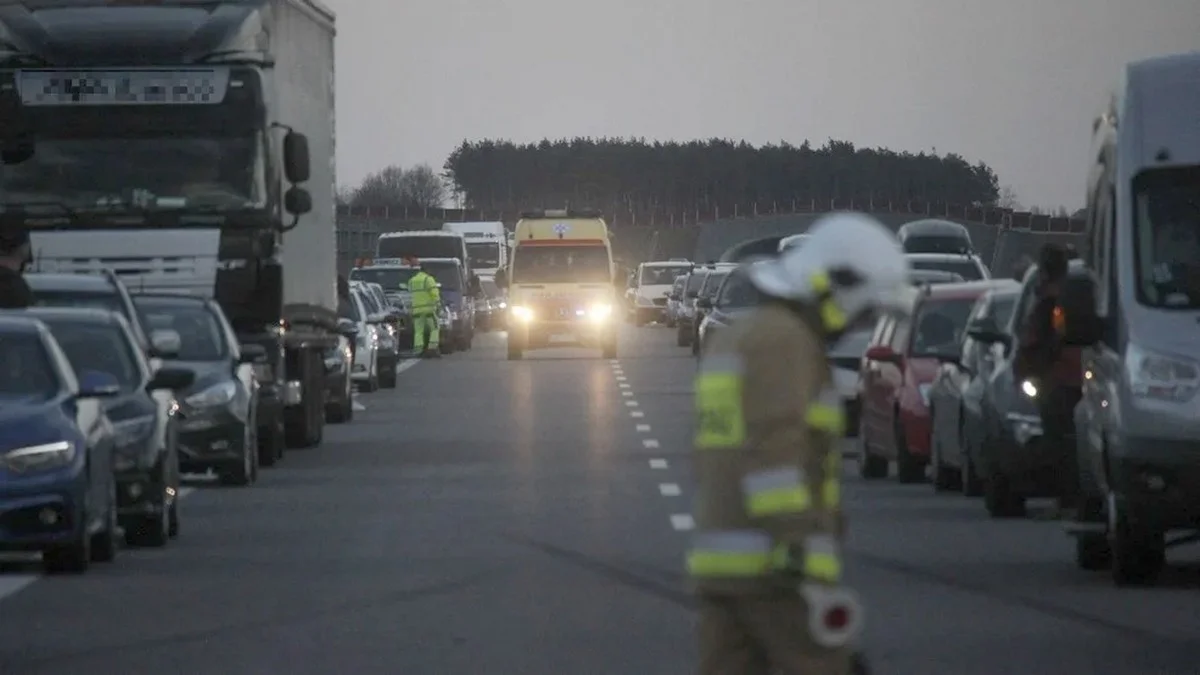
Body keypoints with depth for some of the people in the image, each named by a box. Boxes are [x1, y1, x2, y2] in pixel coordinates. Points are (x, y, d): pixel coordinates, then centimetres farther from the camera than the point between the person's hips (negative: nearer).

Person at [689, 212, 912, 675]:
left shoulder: (733, 345, 21)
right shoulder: (783, 341, -11)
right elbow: (775, 455, -21)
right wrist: (809, 570, -25)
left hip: (722, 564, 9)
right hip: (775, 567, -9)